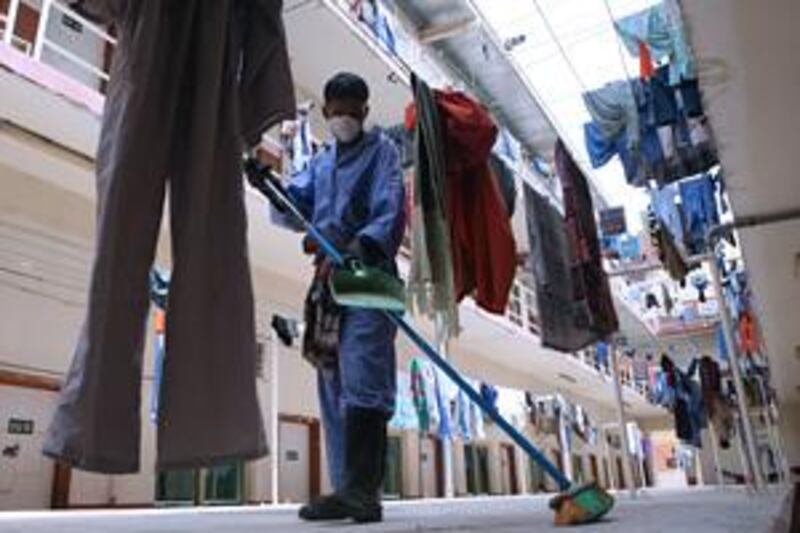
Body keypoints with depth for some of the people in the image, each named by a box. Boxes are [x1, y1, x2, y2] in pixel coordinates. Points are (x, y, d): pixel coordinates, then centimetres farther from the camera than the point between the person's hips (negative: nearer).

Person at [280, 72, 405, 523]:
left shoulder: (382, 149, 6)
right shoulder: (320, 161, 25)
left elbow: (390, 213, -10)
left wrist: (355, 250, -28)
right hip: (329, 278, 7)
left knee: (362, 382, -16)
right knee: (333, 386, 5)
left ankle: (363, 490, -15)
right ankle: (347, 489, 10)